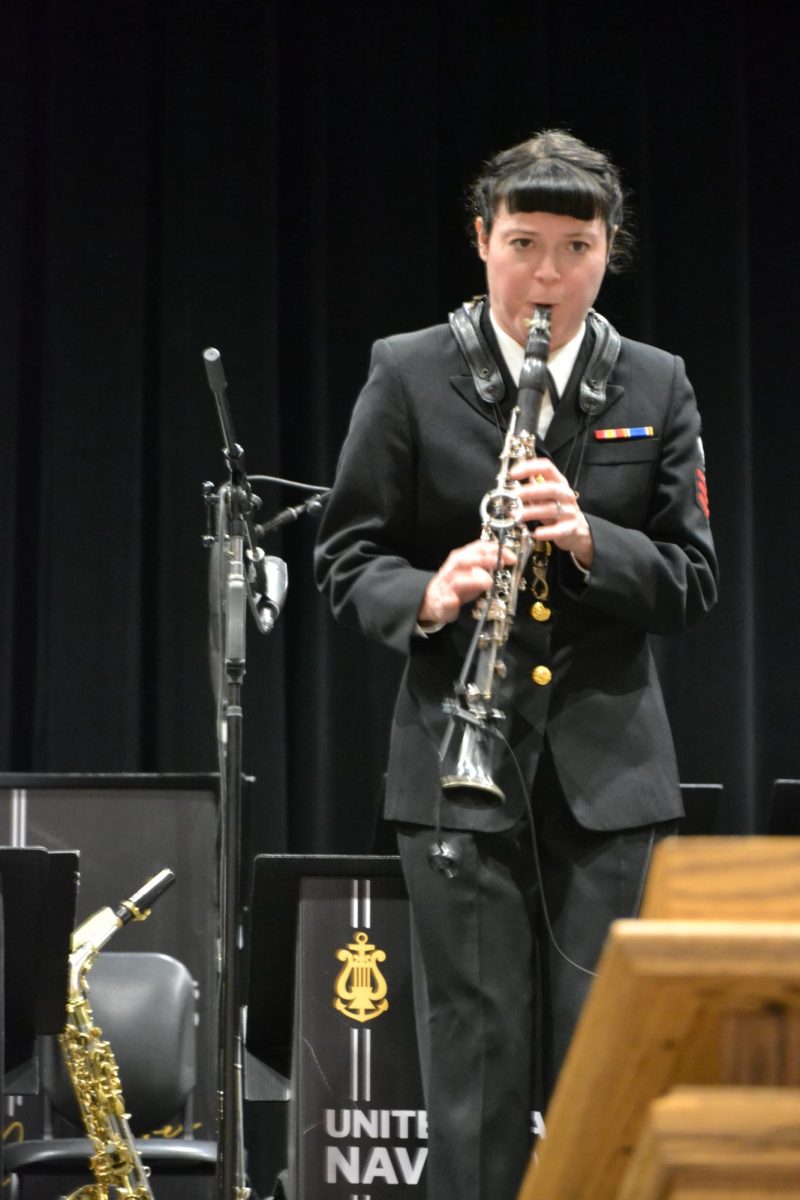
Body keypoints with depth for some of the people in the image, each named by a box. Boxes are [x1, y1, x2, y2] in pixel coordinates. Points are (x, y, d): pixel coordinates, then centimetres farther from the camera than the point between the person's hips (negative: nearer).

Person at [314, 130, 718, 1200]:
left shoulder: (656, 387, 7)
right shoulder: (410, 374, 3)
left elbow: (692, 581, 4)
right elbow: (348, 556, 3)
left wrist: (589, 541, -16)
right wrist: (428, 596, -19)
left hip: (609, 768, 2)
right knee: (478, 1056, 0)